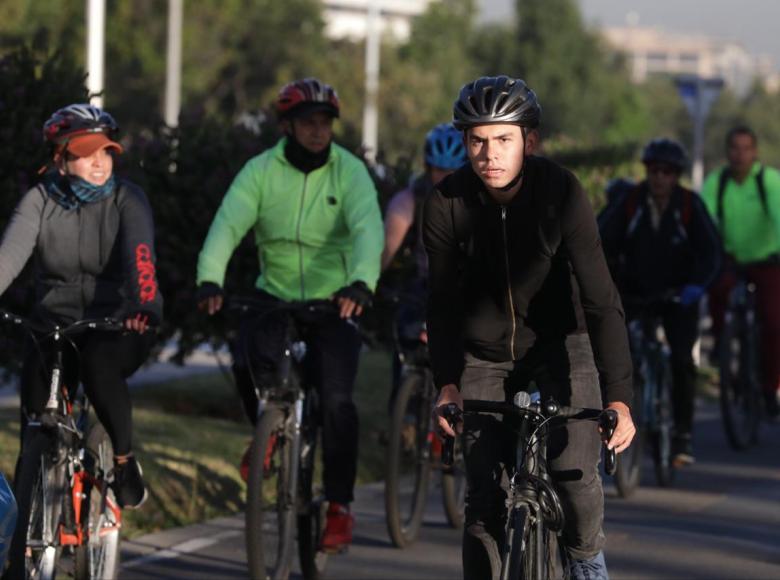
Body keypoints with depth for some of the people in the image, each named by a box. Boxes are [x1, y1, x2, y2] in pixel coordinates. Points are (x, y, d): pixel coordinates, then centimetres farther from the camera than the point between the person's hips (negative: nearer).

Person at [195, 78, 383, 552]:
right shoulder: (262, 171, -8)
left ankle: (340, 506, 0)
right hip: (275, 295, 1)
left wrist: (361, 283, -46)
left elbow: (368, 229, -27)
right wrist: (210, 280, -39)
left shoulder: (350, 172, -11)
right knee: (248, 365, -26)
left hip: (335, 301, -1)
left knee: (337, 400, -15)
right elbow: (229, 223, -21)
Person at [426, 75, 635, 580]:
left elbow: (600, 299, -25)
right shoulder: (447, 204, -16)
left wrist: (618, 399, -33)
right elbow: (443, 301, -10)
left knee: (575, 470, -18)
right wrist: (447, 384, -24)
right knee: (485, 499, -7)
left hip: (558, 344, -1)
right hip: (485, 354, 1)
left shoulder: (562, 193, -22)